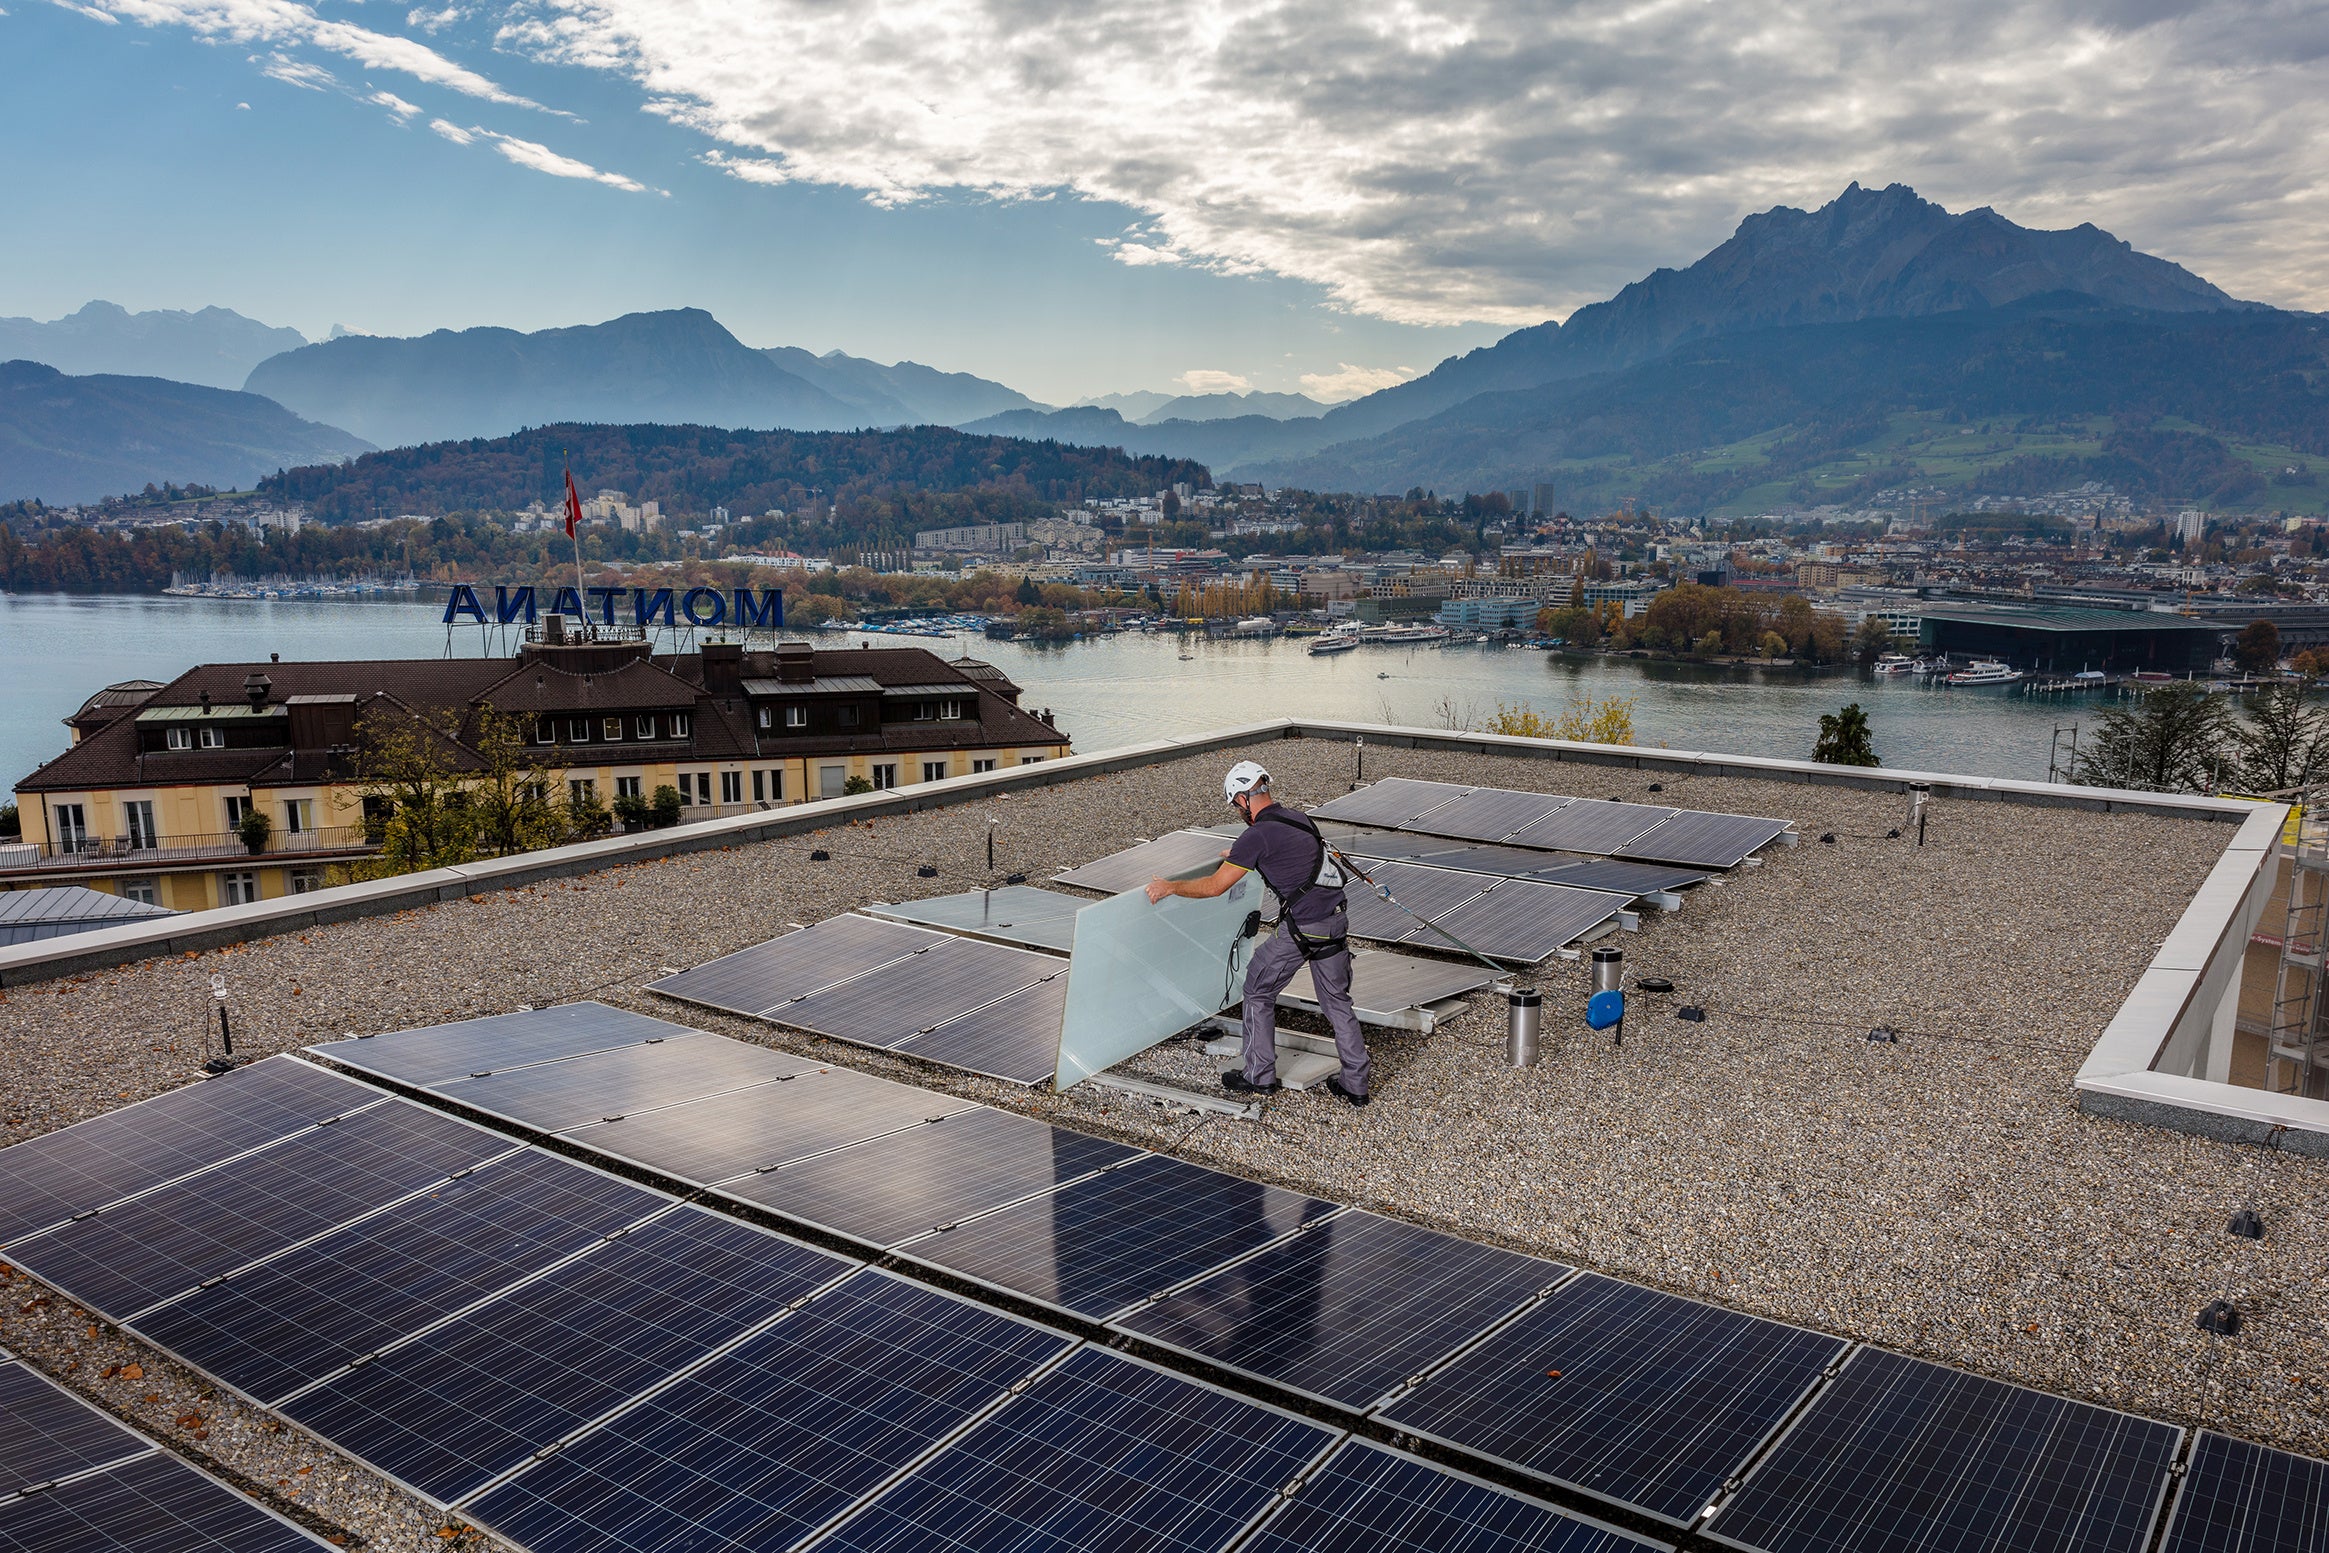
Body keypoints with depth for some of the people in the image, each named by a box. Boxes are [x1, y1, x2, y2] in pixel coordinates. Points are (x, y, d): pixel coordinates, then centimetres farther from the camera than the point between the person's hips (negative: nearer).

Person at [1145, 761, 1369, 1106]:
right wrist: (1237, 856, 48)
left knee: (1258, 992, 12)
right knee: (1337, 1000, 18)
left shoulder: (1258, 835, -11)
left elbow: (1213, 887, -8)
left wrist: (1169, 886, 6)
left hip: (1302, 927, -7)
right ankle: (1355, 1084, 21)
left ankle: (1259, 1076, 19)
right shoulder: (1298, 818, 13)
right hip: (1337, 918, 8)